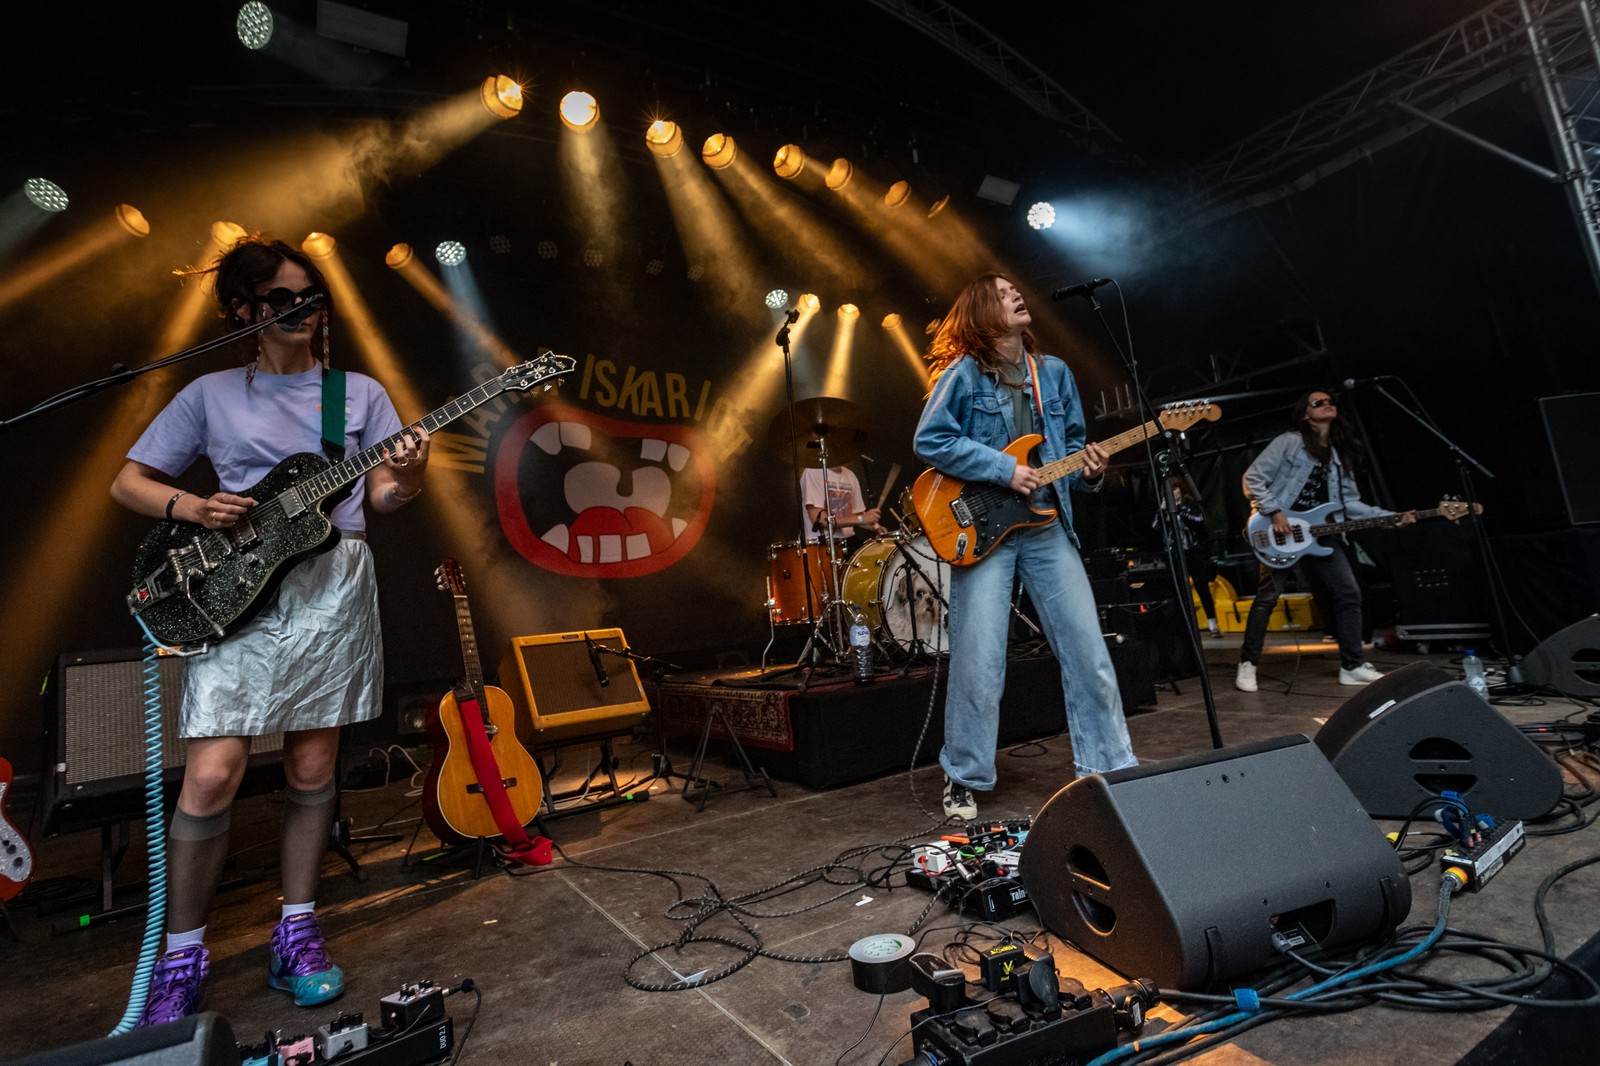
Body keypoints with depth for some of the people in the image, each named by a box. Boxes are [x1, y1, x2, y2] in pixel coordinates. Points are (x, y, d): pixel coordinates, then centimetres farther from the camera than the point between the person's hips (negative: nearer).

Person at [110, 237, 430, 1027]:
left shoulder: (360, 392, 12)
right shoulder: (211, 393, 10)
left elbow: (377, 496, 5)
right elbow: (127, 483, 13)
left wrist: (406, 480, -18)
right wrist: (190, 508, -8)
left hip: (331, 584, 1)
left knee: (312, 770, 6)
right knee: (212, 776, -8)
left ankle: (297, 930, 22)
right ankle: (182, 953, 14)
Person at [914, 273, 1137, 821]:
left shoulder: (1054, 373, 14)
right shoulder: (962, 373, -3)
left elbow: (1073, 444, 21)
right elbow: (930, 441, -12)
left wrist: (1088, 468, -1)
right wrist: (1003, 469, -15)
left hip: (1047, 524, 5)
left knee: (1088, 651, 4)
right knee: (978, 662, -4)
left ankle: (1110, 766, 21)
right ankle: (964, 779, 15)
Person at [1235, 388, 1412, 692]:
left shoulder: (1340, 454, 17)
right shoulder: (1289, 442, -3)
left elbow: (1349, 502, 16)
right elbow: (1253, 478, -9)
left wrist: (1391, 517, 5)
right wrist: (1274, 512, -17)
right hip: (1281, 530, -6)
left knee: (1349, 593, 2)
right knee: (1268, 595, -9)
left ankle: (1353, 666, 14)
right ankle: (1248, 664, -1)